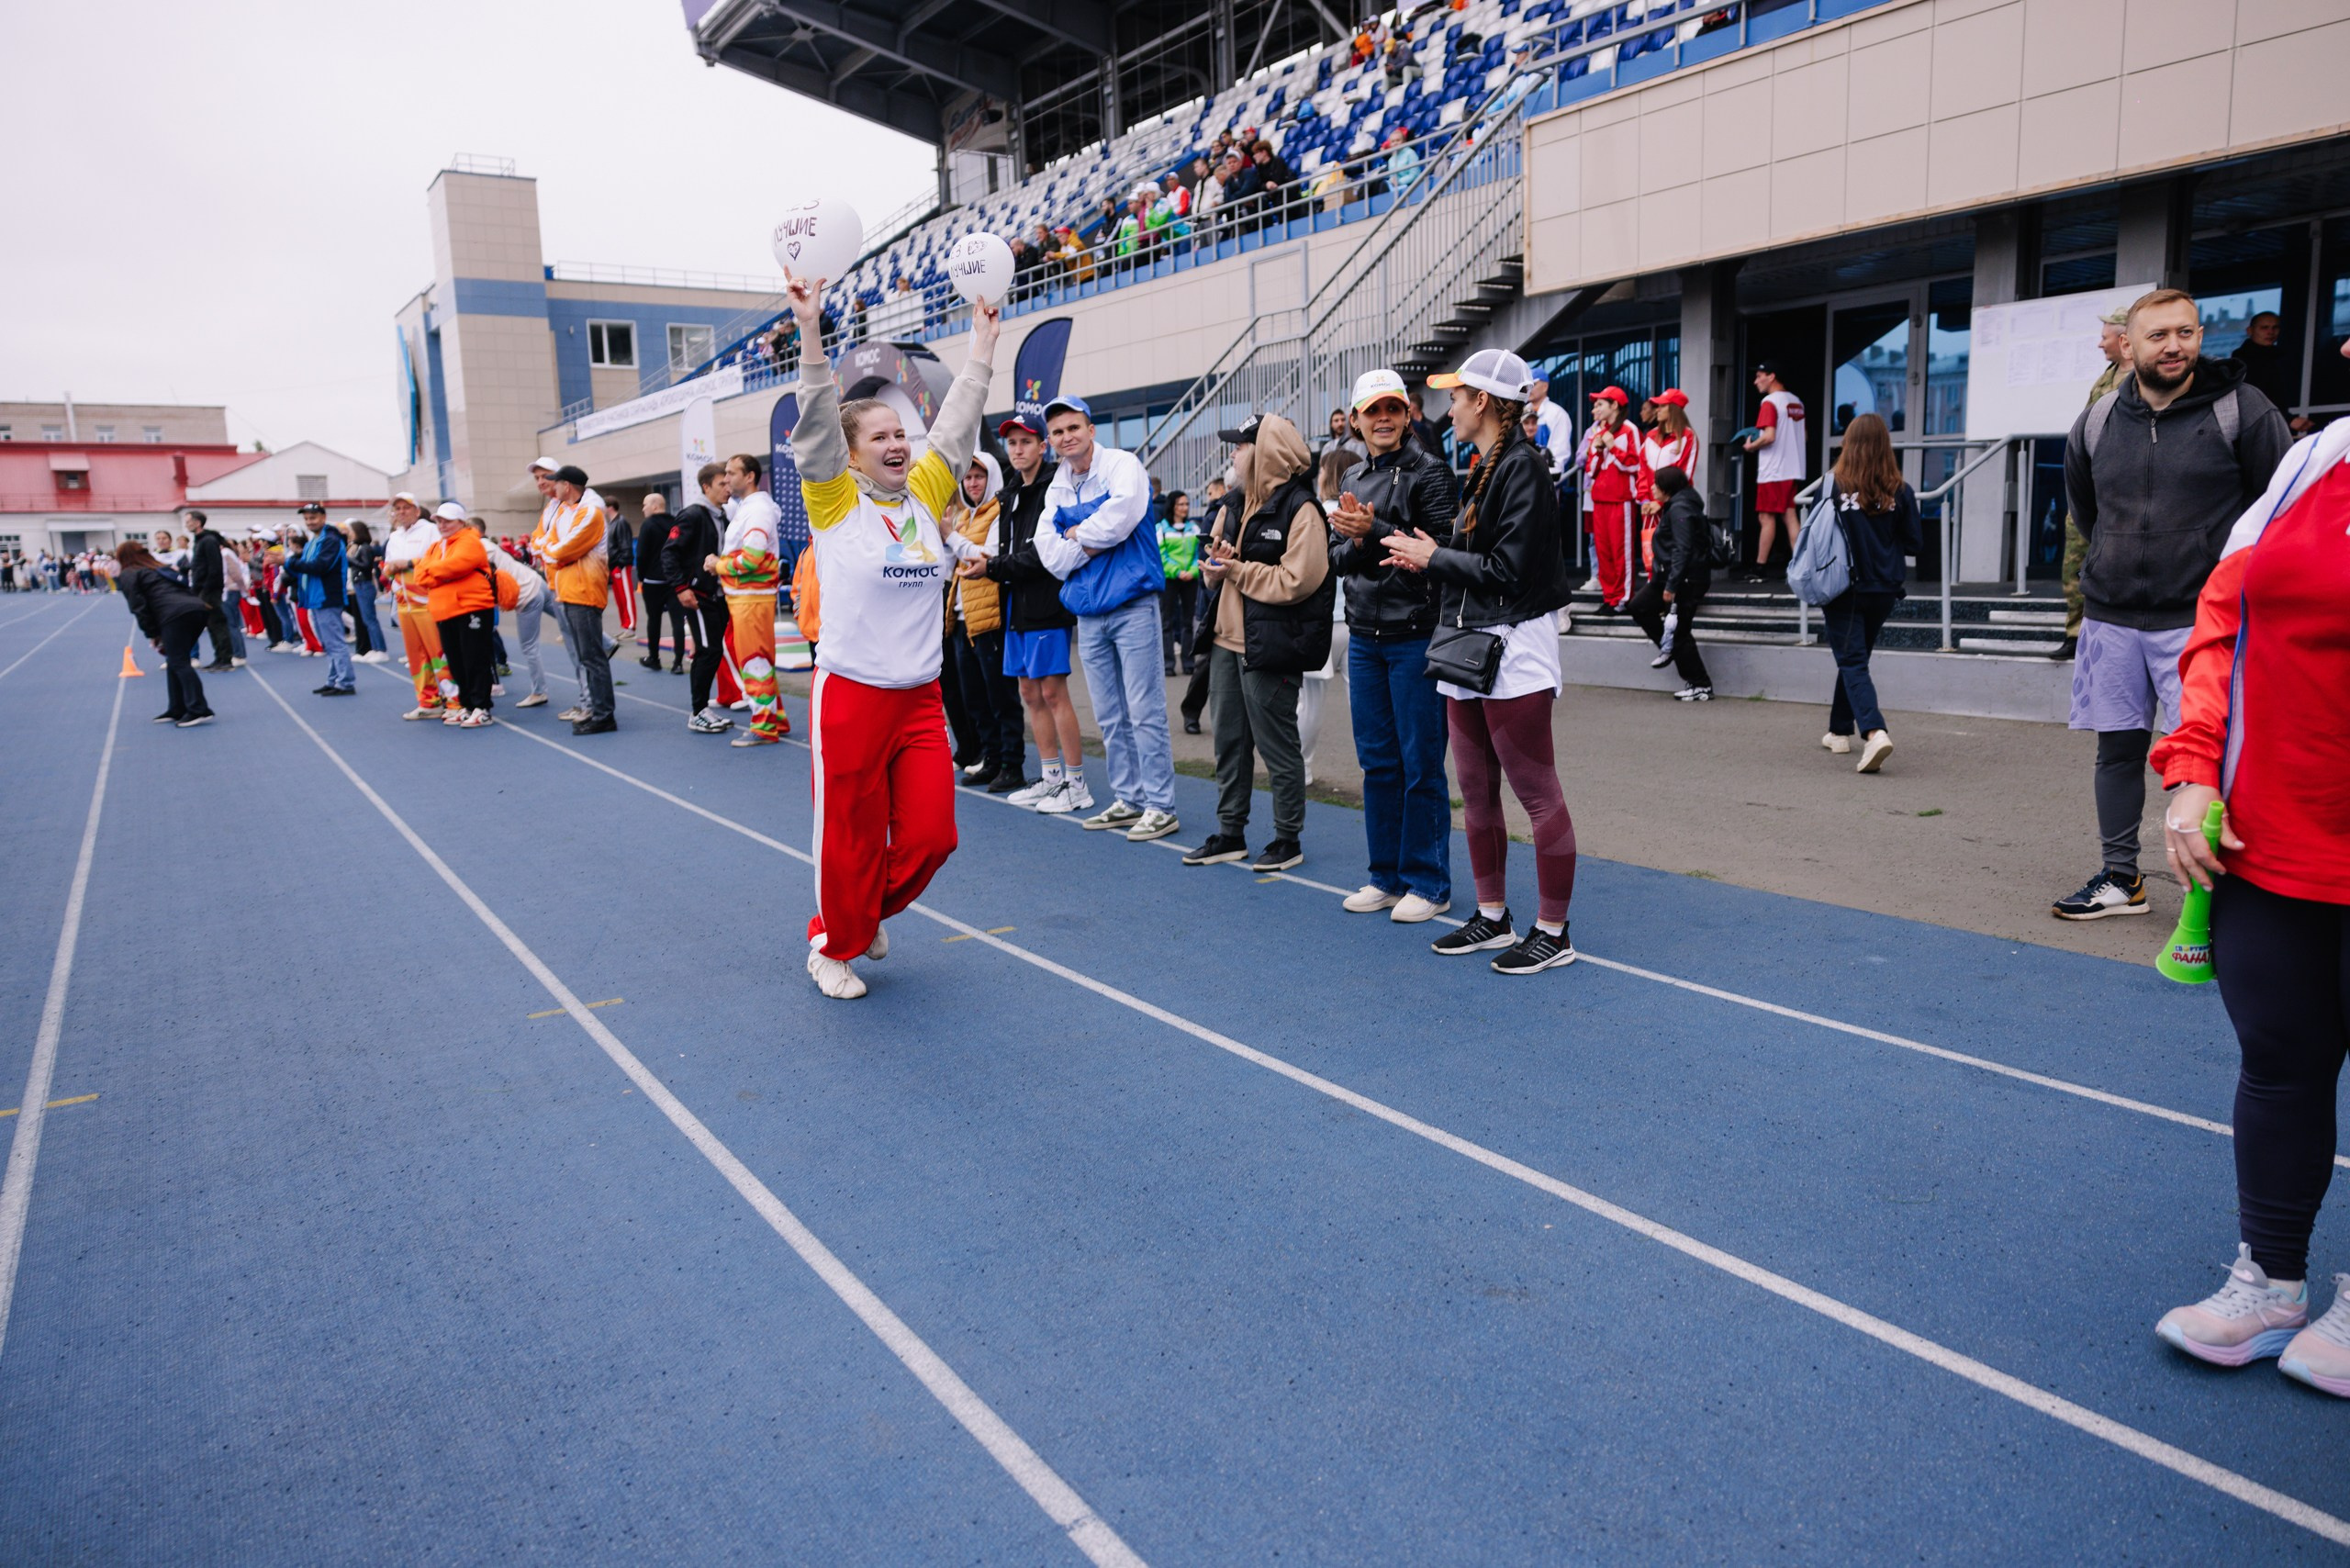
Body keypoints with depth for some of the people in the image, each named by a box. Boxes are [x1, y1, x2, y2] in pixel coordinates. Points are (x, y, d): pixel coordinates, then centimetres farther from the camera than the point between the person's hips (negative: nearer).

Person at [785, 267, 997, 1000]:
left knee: (931, 835, 5)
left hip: (920, 698, 5)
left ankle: (870, 912, 34)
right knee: (852, 840, 5)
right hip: (851, 697, -5)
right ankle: (833, 945, 29)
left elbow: (956, 423, 12)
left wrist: (983, 345, 12)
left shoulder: (925, 493, 9)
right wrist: (810, 330, -23)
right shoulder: (835, 499, -4)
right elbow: (816, 422, -15)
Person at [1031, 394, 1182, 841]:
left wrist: (1077, 535, -8)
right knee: (1109, 717, 11)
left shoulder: (1122, 466, -4)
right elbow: (1049, 555, 4)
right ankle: (1127, 800, 21)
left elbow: (1121, 515, -24)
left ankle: (1160, 806, 0)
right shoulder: (1057, 489, 13)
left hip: (1132, 606, -6)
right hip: (1088, 613, 7)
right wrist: (1095, 542, -9)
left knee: (1145, 712, -6)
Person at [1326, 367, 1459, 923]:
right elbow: (1337, 560, 12)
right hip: (1364, 637, 7)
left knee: (1421, 765, -1)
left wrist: (1374, 532, -19)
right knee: (1377, 761, 11)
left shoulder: (1431, 473, -5)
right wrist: (1355, 541, -9)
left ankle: (1428, 883, 8)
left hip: (1416, 636, -6)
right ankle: (1387, 875, 22)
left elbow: (1442, 551, -14)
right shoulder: (1353, 482, 16)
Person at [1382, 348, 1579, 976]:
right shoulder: (1484, 468, 17)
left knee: (1538, 794, -2)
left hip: (1514, 651, -10)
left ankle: (1553, 933, 7)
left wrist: (1435, 557, -9)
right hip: (1470, 647, 10)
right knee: (1476, 793, 14)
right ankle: (1493, 918, 26)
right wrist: (1429, 555, 4)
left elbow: (1509, 570, -19)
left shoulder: (1521, 466, -12)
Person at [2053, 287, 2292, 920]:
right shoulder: (2096, 423, 7)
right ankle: (2121, 879, 22)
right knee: (2118, 747, 10)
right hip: (2110, 617, 4)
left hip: (2199, 619, -4)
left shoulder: (2241, 411, -4)